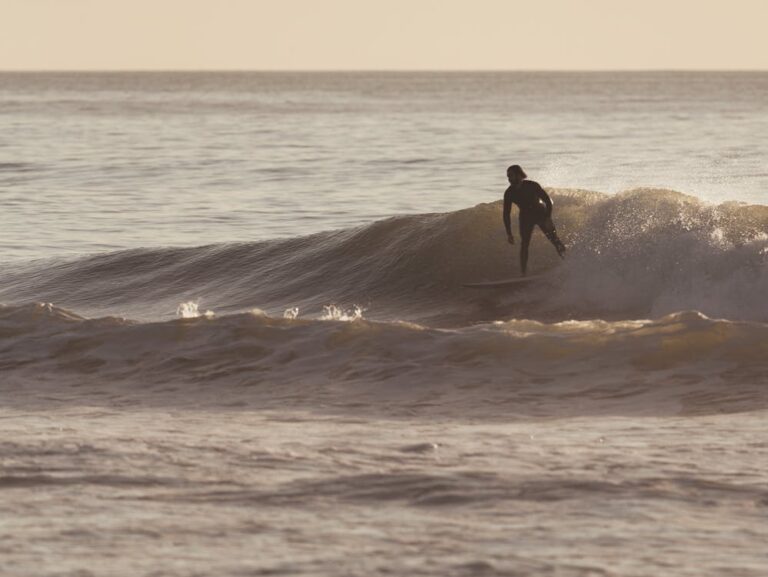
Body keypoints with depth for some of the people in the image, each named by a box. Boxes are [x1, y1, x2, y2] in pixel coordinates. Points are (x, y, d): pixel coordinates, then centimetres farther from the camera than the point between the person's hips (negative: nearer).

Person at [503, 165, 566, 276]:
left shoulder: (532, 186, -22)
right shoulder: (509, 193, -14)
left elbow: (548, 201, -18)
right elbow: (506, 214, -9)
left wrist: (548, 218, -29)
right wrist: (509, 233, -16)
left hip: (541, 213, -2)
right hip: (526, 216, 2)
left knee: (554, 239, -10)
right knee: (524, 244, -13)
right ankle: (523, 273, -14)